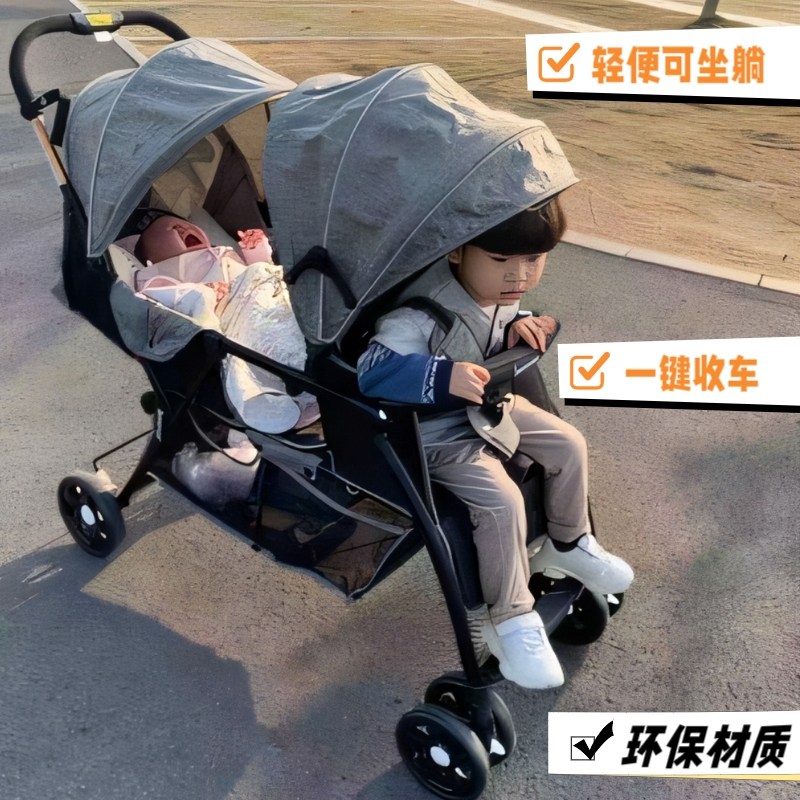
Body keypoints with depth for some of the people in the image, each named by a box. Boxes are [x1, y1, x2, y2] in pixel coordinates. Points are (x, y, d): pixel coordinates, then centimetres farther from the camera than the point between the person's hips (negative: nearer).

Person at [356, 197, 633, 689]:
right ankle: (511, 621, 0)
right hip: (434, 433, -8)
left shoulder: (504, 294, -7)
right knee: (502, 501, -22)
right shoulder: (424, 312, -33)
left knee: (569, 444, 8)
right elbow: (373, 371, -40)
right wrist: (444, 376, -53)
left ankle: (568, 546, 33)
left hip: (490, 408, 9)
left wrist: (523, 326, -10)